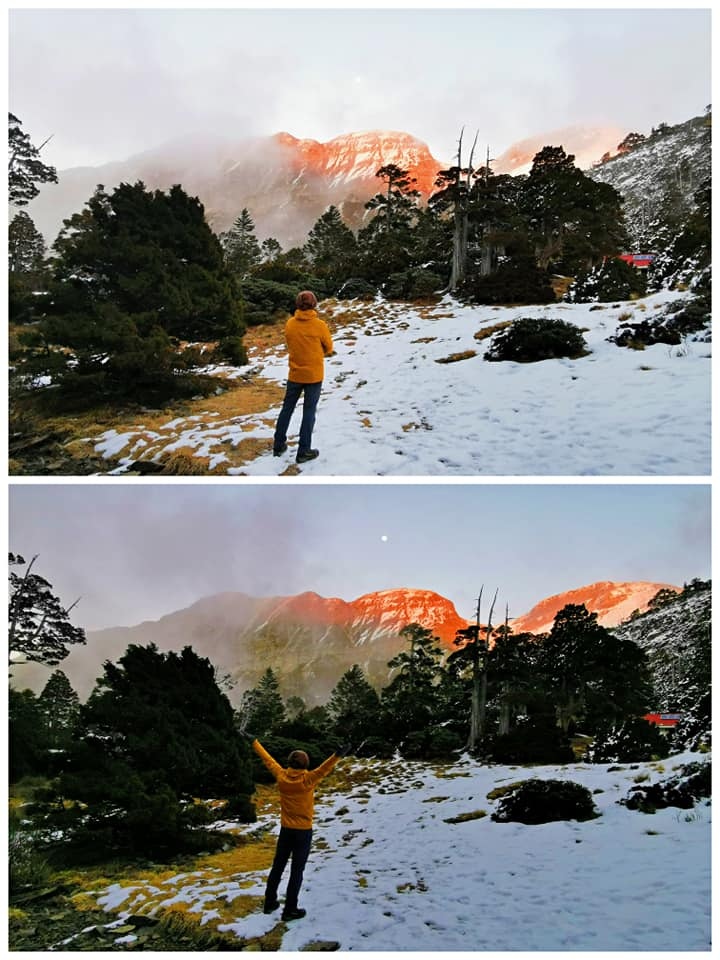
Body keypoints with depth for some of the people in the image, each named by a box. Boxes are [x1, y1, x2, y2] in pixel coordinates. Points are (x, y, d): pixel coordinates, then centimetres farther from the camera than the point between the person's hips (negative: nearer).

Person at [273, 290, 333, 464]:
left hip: (295, 373, 3)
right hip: (314, 375, -3)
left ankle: (278, 445, 23)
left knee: (287, 408, 16)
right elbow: (329, 348, -2)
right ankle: (303, 451, 8)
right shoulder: (320, 325, -14)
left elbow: (290, 345, 6)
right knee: (309, 411, 5)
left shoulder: (290, 324, -6)